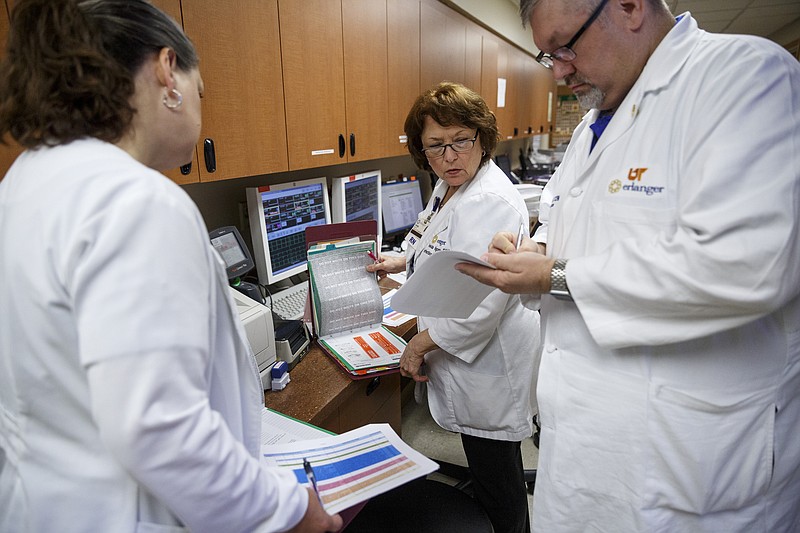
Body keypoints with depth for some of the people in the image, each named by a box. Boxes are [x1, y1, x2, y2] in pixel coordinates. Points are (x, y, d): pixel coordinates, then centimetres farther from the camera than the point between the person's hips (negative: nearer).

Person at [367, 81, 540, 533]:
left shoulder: (491, 202, -26)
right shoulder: (450, 187, 8)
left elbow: (482, 305, -30)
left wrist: (420, 343, -19)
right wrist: (401, 262, 15)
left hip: (489, 359, -10)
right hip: (466, 358, 10)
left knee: (497, 481, 11)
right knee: (486, 467, 27)